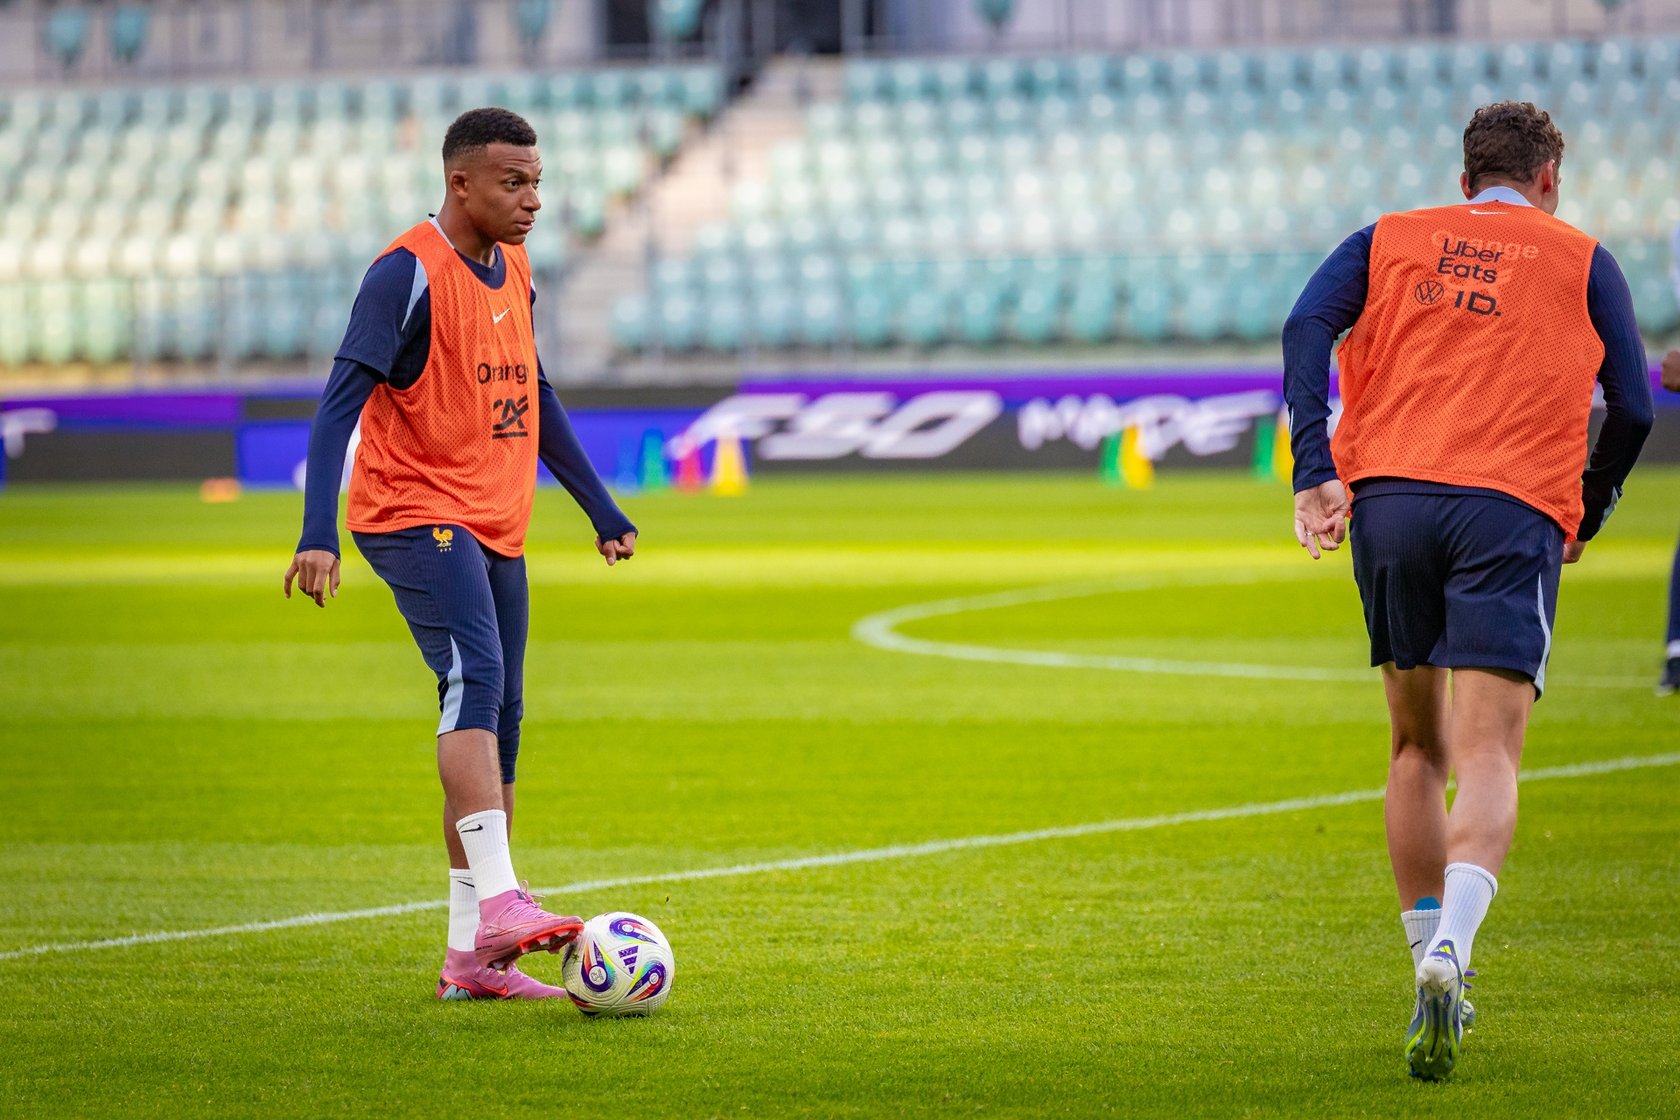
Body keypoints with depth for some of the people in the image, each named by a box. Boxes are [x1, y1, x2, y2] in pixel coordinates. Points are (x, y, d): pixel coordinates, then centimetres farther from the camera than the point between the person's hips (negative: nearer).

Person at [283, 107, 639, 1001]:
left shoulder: (514, 274, 13)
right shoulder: (408, 275, -12)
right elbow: (342, 401, -18)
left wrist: (601, 509, 26)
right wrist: (318, 533, -28)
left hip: (494, 527, 8)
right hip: (414, 515, -8)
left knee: (496, 724, 6)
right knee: (476, 678, -26)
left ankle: (470, 955, 10)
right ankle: (498, 901, -37)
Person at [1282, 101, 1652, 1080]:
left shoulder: (1390, 239, 22)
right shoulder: (1582, 261, 18)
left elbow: (1308, 327, 4)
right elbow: (1632, 409, 10)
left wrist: (1316, 473, -4)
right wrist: (1585, 516, 25)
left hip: (1389, 495, 3)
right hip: (1515, 511, -2)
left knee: (1419, 747, 18)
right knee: (1489, 758, -11)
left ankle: (1432, 961, 15)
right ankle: (1451, 947, -34)